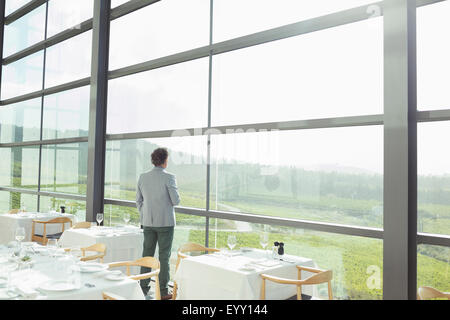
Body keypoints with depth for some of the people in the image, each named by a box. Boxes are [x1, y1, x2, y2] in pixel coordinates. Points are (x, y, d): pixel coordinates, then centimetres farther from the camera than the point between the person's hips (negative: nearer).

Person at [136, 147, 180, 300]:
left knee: (147, 255, 13)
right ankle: (163, 291, 9)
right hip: (165, 222, -4)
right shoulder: (169, 178, -13)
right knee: (164, 257, 4)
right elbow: (176, 201, -11)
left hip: (148, 223, 4)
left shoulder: (142, 177, 2)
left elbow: (139, 200, 8)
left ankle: (143, 287, 20)